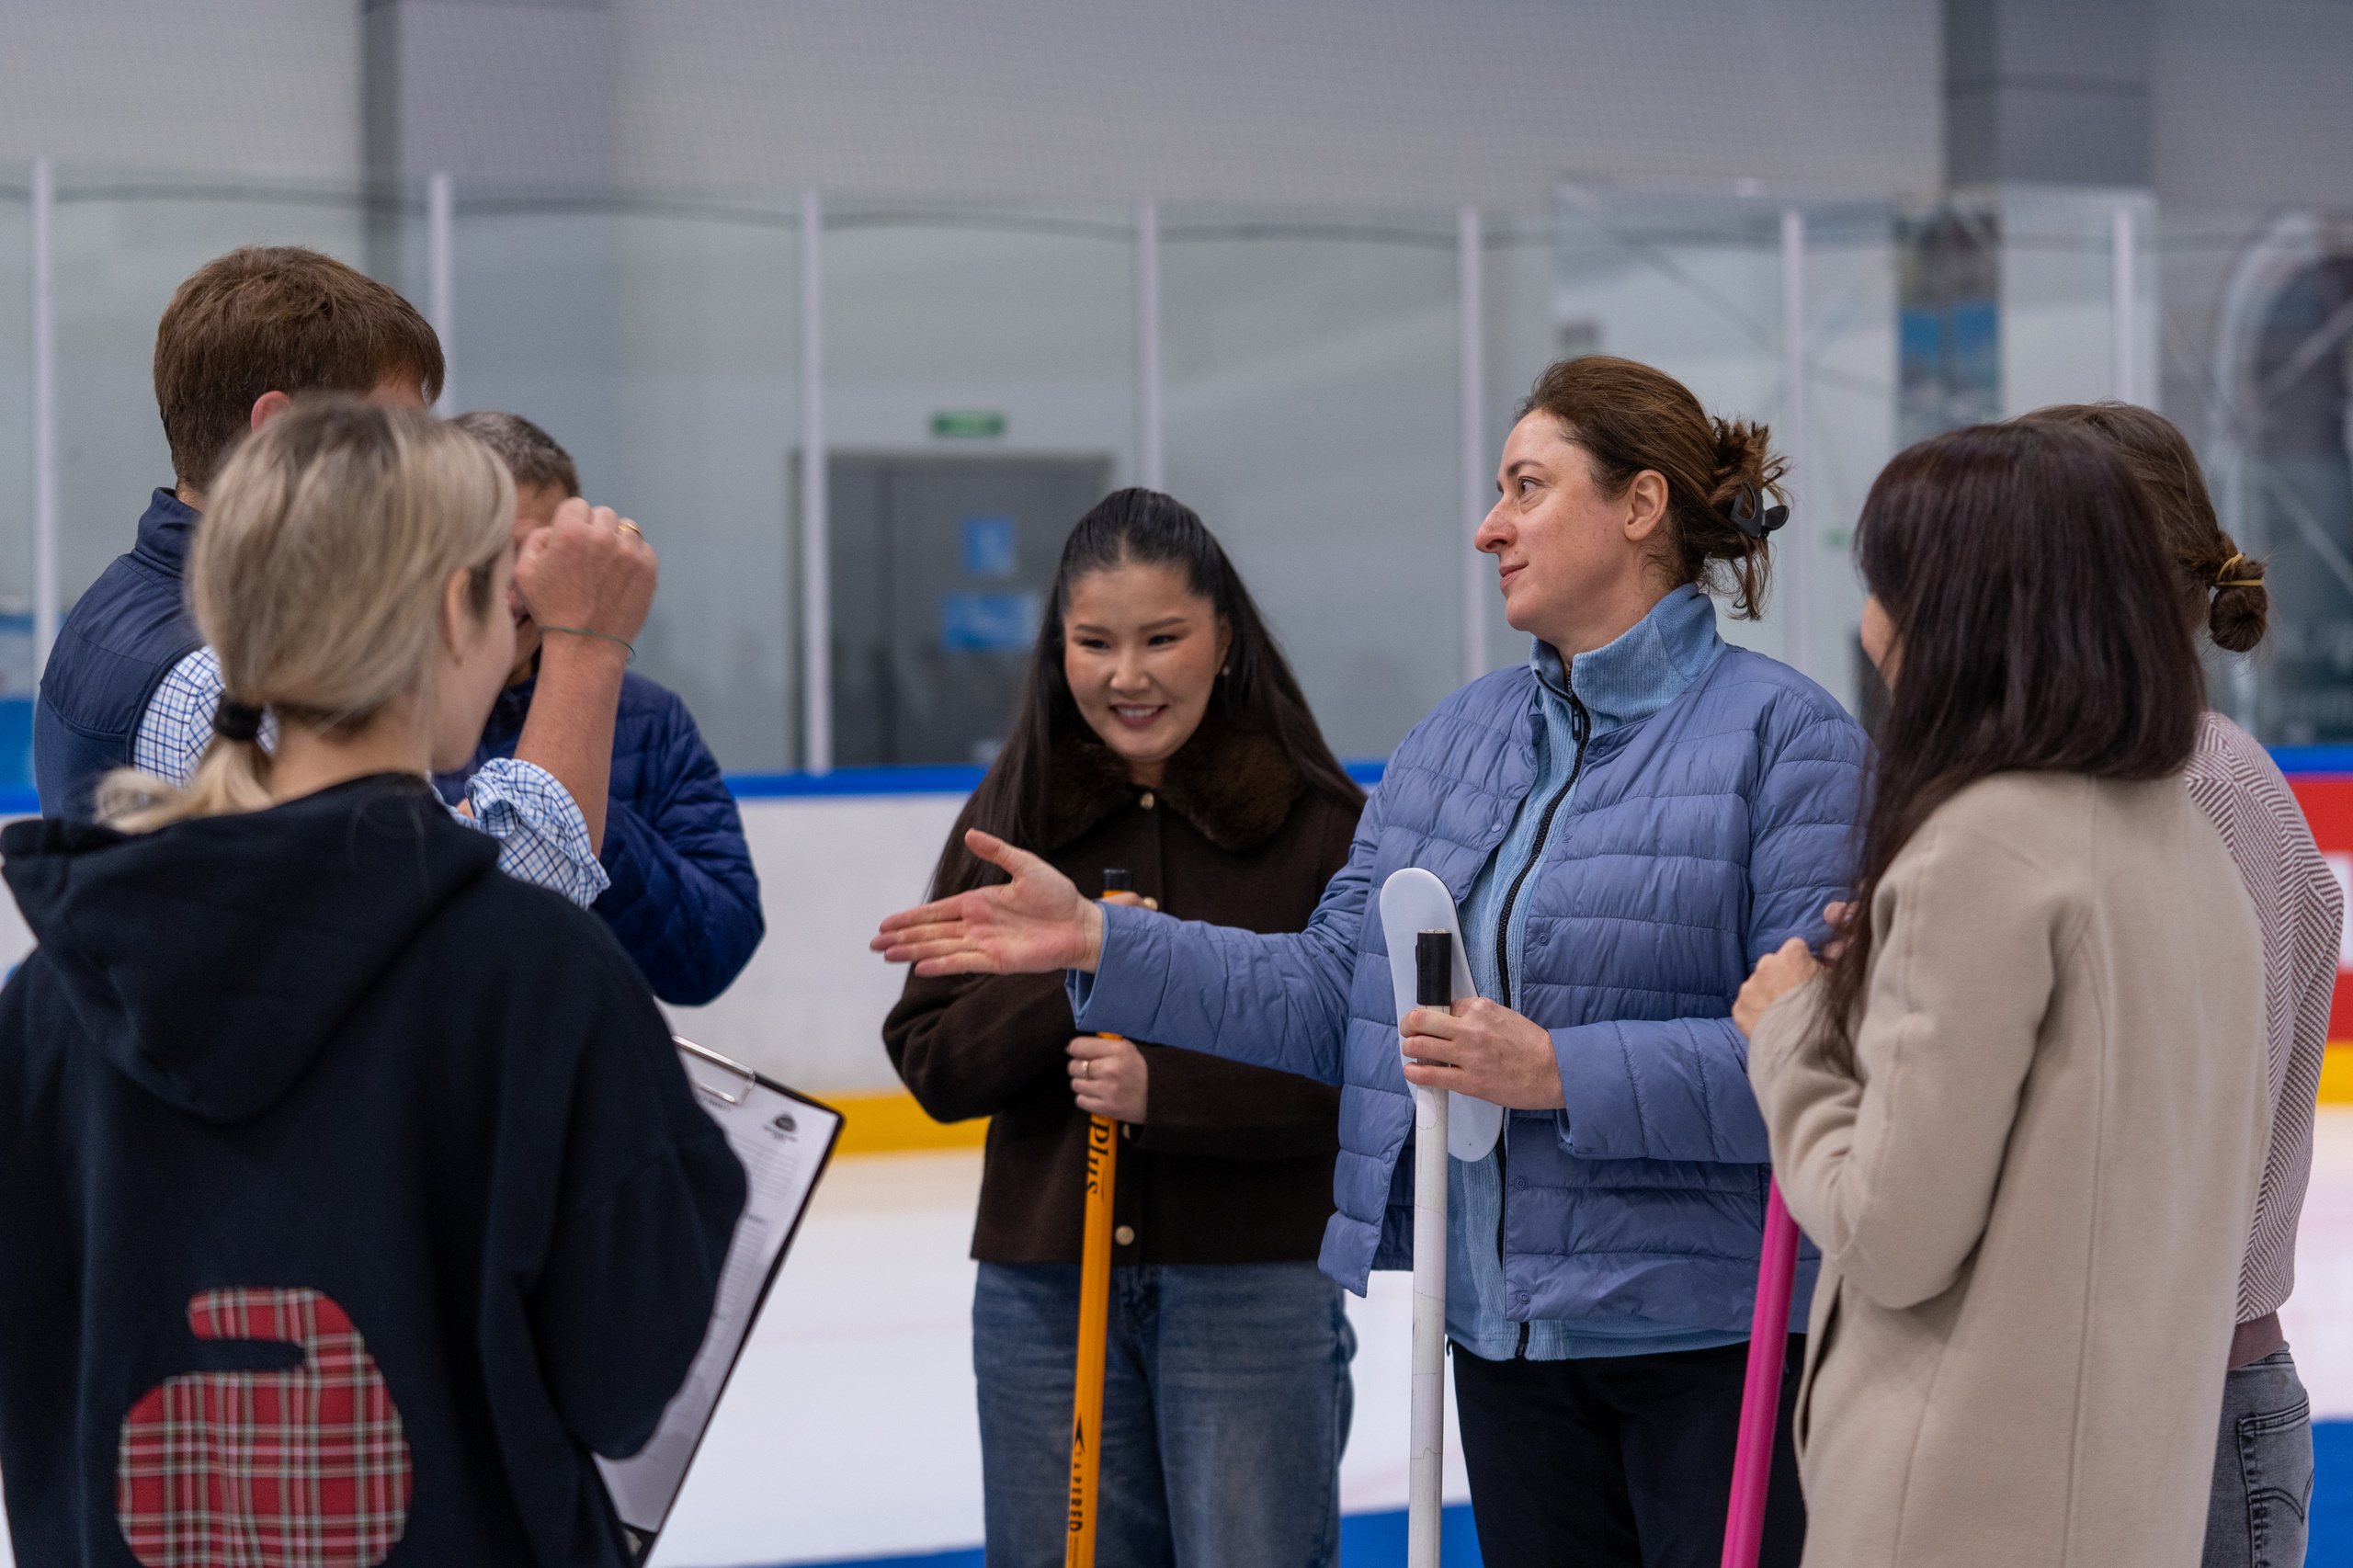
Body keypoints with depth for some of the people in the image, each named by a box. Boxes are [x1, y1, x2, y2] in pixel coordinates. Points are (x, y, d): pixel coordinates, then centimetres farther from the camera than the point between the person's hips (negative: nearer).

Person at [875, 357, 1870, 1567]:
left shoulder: (1784, 734, -10)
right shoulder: (1459, 734, 12)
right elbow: (1334, 993, 10)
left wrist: (1560, 1074, -23)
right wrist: (1098, 945, 3)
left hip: (1715, 1336, -6)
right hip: (1504, 1329, 6)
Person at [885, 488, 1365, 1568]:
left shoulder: (1320, 821, -4)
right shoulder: (1009, 819, 5)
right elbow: (931, 1062, 2)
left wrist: (1165, 1088, -20)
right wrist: (1067, 981, -15)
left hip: (1256, 1288, -3)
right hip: (1042, 1291, 3)